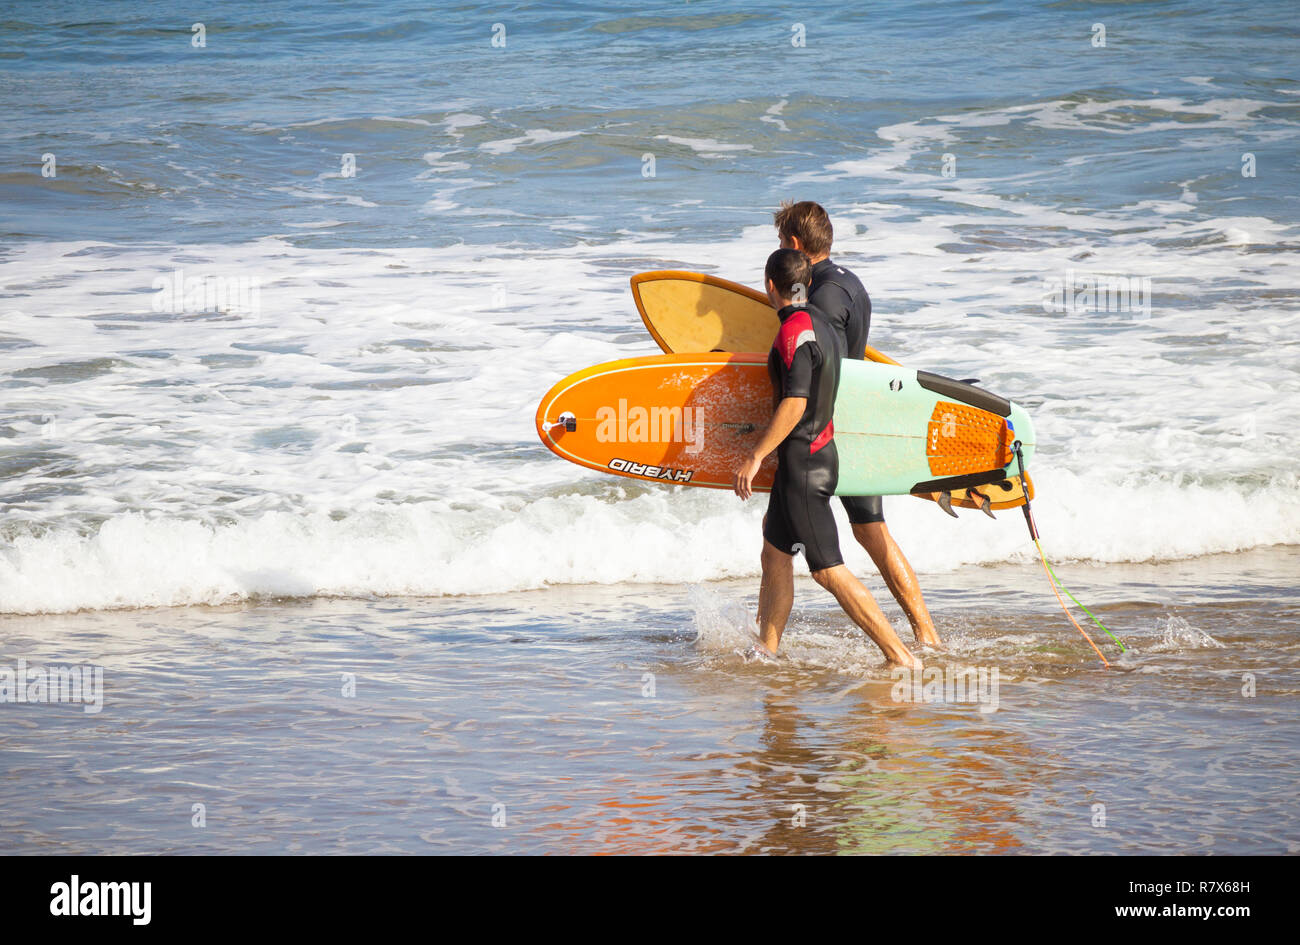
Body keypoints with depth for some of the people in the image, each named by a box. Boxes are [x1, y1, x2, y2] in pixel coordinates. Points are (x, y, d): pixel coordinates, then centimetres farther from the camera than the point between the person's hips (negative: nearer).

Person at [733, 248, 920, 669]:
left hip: (802, 462, -10)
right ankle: (765, 652, 24)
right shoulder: (823, 324, 12)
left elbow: (795, 403, -25)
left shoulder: (795, 329, -18)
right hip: (821, 452, 10)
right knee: (774, 555, 18)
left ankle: (900, 655, -11)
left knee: (828, 569, -9)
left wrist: (755, 457, -21)